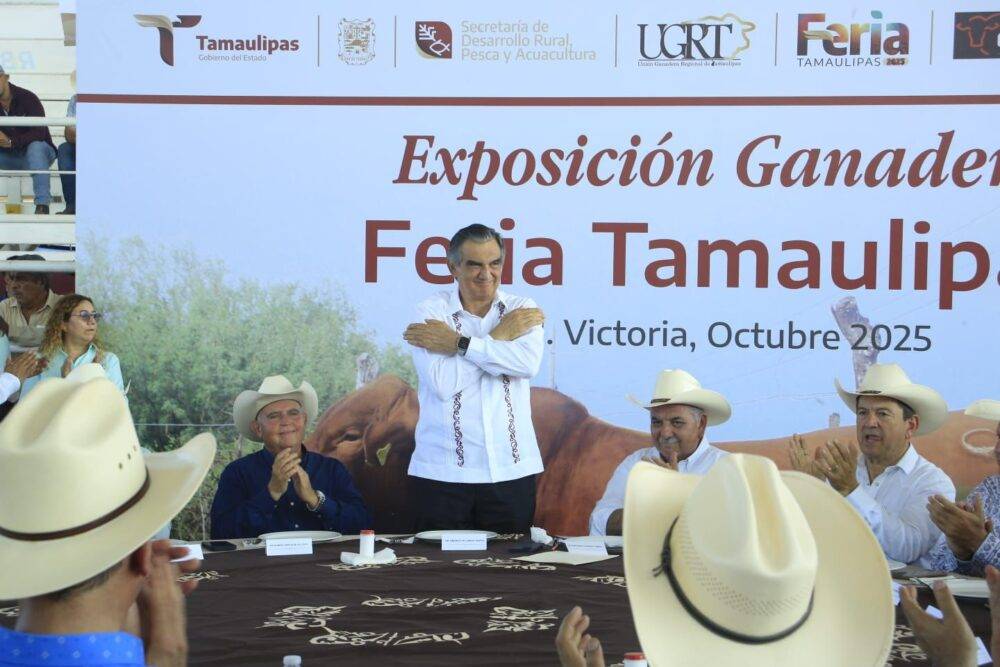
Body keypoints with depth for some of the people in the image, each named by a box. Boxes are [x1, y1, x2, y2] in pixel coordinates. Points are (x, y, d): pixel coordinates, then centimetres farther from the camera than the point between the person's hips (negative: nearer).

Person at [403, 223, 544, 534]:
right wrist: (498, 337, -8)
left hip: (511, 470, 2)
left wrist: (458, 343, -13)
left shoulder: (522, 310, 7)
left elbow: (528, 363, -15)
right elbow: (443, 382, -14)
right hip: (443, 472, -1)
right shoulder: (430, 312, 1)